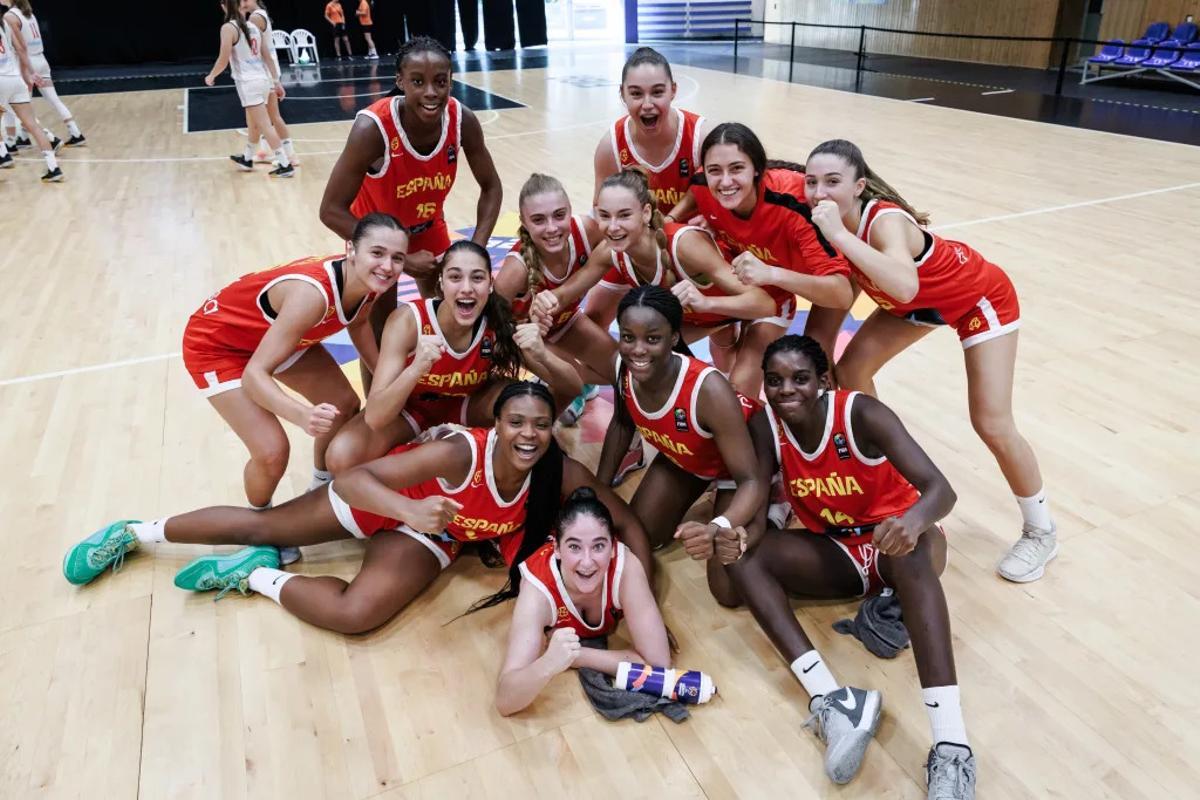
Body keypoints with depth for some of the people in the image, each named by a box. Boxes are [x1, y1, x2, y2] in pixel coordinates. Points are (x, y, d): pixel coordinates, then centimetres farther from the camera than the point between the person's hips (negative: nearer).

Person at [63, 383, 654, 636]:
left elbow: (625, 523, -20)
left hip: (432, 535, 2)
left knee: (355, 613, -22)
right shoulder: (461, 452, -37)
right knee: (260, 523, 9)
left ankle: (251, 576, 6)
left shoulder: (561, 474, -28)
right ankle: (135, 532, 36)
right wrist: (409, 508, -56)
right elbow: (354, 478, -37)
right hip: (384, 499, -2)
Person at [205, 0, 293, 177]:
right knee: (252, 123, 20)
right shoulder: (253, 26, 11)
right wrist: (276, 81, 16)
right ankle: (247, 159, 34)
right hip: (262, 79, 8)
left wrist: (211, 76, 6)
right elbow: (267, 57, 11)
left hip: (248, 82, -8)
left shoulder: (228, 28, -9)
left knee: (264, 125, -8)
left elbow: (223, 61, -11)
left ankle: (285, 165, -12)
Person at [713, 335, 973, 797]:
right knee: (739, 556, -21)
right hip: (836, 555, 4)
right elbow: (755, 508, -14)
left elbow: (941, 489, -31)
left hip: (889, 543, -3)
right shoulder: (765, 427, -12)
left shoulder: (862, 414, -23)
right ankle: (832, 701, -33)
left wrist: (913, 521, -54)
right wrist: (736, 537, -39)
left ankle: (951, 745, -44)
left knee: (913, 545, -39)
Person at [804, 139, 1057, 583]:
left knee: (992, 425, -10)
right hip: (921, 303, 7)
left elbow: (904, 286, -59)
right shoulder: (827, 218, -20)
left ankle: (1041, 532, 14)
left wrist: (840, 236, -58)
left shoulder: (886, 220, -40)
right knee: (851, 370, -2)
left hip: (980, 297, -7)